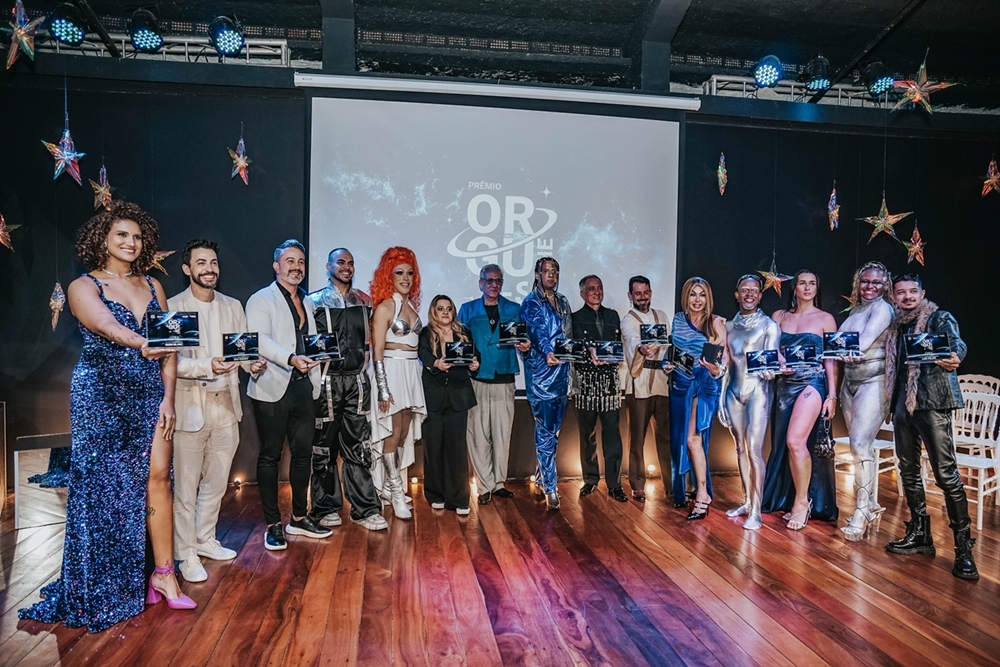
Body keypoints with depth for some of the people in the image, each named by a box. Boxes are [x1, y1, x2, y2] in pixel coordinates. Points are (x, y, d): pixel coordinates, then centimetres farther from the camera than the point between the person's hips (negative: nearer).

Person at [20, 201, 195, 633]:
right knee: (105, 484, 1)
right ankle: (108, 587, 16)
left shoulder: (152, 286, 12)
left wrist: (167, 399, -1)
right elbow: (107, 326, -23)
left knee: (157, 475, -1)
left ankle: (162, 573, 7)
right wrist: (142, 345, -43)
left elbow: (168, 344, 7)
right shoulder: (84, 286, -1)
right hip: (101, 394, -3)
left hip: (149, 393, 4)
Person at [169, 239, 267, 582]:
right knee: (186, 485, 4)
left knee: (216, 481, 16)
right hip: (190, 404, -5)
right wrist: (207, 366, -28)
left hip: (226, 403, 5)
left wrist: (254, 363, -13)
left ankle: (205, 539, 33)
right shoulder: (173, 307, -6)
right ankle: (186, 554, 17)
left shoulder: (233, 306, 10)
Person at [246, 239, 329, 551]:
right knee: (270, 455, 3)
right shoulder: (261, 300, -3)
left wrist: (314, 380, 11)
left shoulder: (306, 302, 18)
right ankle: (273, 525, 12)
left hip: (303, 388, 6)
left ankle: (299, 518, 24)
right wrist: (291, 359, -34)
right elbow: (260, 339, -19)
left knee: (303, 453, 11)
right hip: (273, 388, -6)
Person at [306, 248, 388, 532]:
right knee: (325, 447, 6)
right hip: (327, 380, -3)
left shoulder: (363, 301, 12)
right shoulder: (315, 301, 1)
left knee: (359, 446, 6)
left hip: (357, 380, 3)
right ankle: (327, 507, 19)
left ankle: (365, 508, 12)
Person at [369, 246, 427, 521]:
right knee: (393, 433, -1)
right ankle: (397, 494, 7)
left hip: (412, 372, 7)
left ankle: (392, 485, 22)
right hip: (391, 371, -7)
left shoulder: (412, 305, 12)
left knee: (405, 434, 10)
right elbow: (377, 350, -12)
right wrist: (383, 389, -17)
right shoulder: (385, 307, -8)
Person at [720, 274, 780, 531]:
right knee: (740, 449, 11)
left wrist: (768, 371, -34)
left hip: (757, 392, -5)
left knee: (754, 450, -9)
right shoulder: (729, 326, 11)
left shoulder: (769, 325, -2)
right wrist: (721, 398, 11)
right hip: (734, 392, 5)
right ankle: (747, 502, 23)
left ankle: (756, 510, -2)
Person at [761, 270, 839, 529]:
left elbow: (831, 359, 0)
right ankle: (790, 501, 17)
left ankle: (803, 502, -2)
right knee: (782, 443, 4)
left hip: (812, 383, -4)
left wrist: (832, 395, -5)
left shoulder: (825, 318, 4)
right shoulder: (779, 316, 12)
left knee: (795, 441, -18)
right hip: (785, 384, 4)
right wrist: (779, 362, -14)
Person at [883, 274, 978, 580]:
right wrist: (892, 402, 3)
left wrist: (953, 358, -44)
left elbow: (955, 342, -22)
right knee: (908, 469, 11)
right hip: (902, 404, 7)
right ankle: (919, 534, 22)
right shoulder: (896, 327, 16)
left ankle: (964, 547, -3)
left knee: (946, 473, -10)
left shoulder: (940, 318, -2)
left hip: (932, 403, -7)